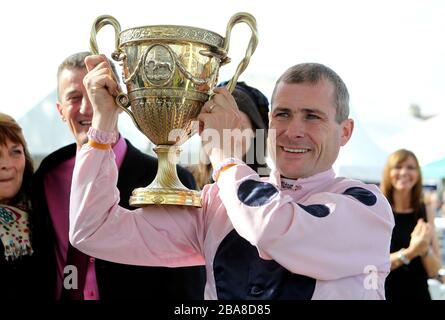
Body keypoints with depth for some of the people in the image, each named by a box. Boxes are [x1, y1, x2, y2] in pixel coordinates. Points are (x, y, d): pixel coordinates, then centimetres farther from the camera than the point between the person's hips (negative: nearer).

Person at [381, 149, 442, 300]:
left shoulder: (425, 212, 0)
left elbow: (434, 271, 0)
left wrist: (424, 249, -18)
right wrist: (409, 253, -23)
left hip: (418, 294, 2)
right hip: (382, 293, -2)